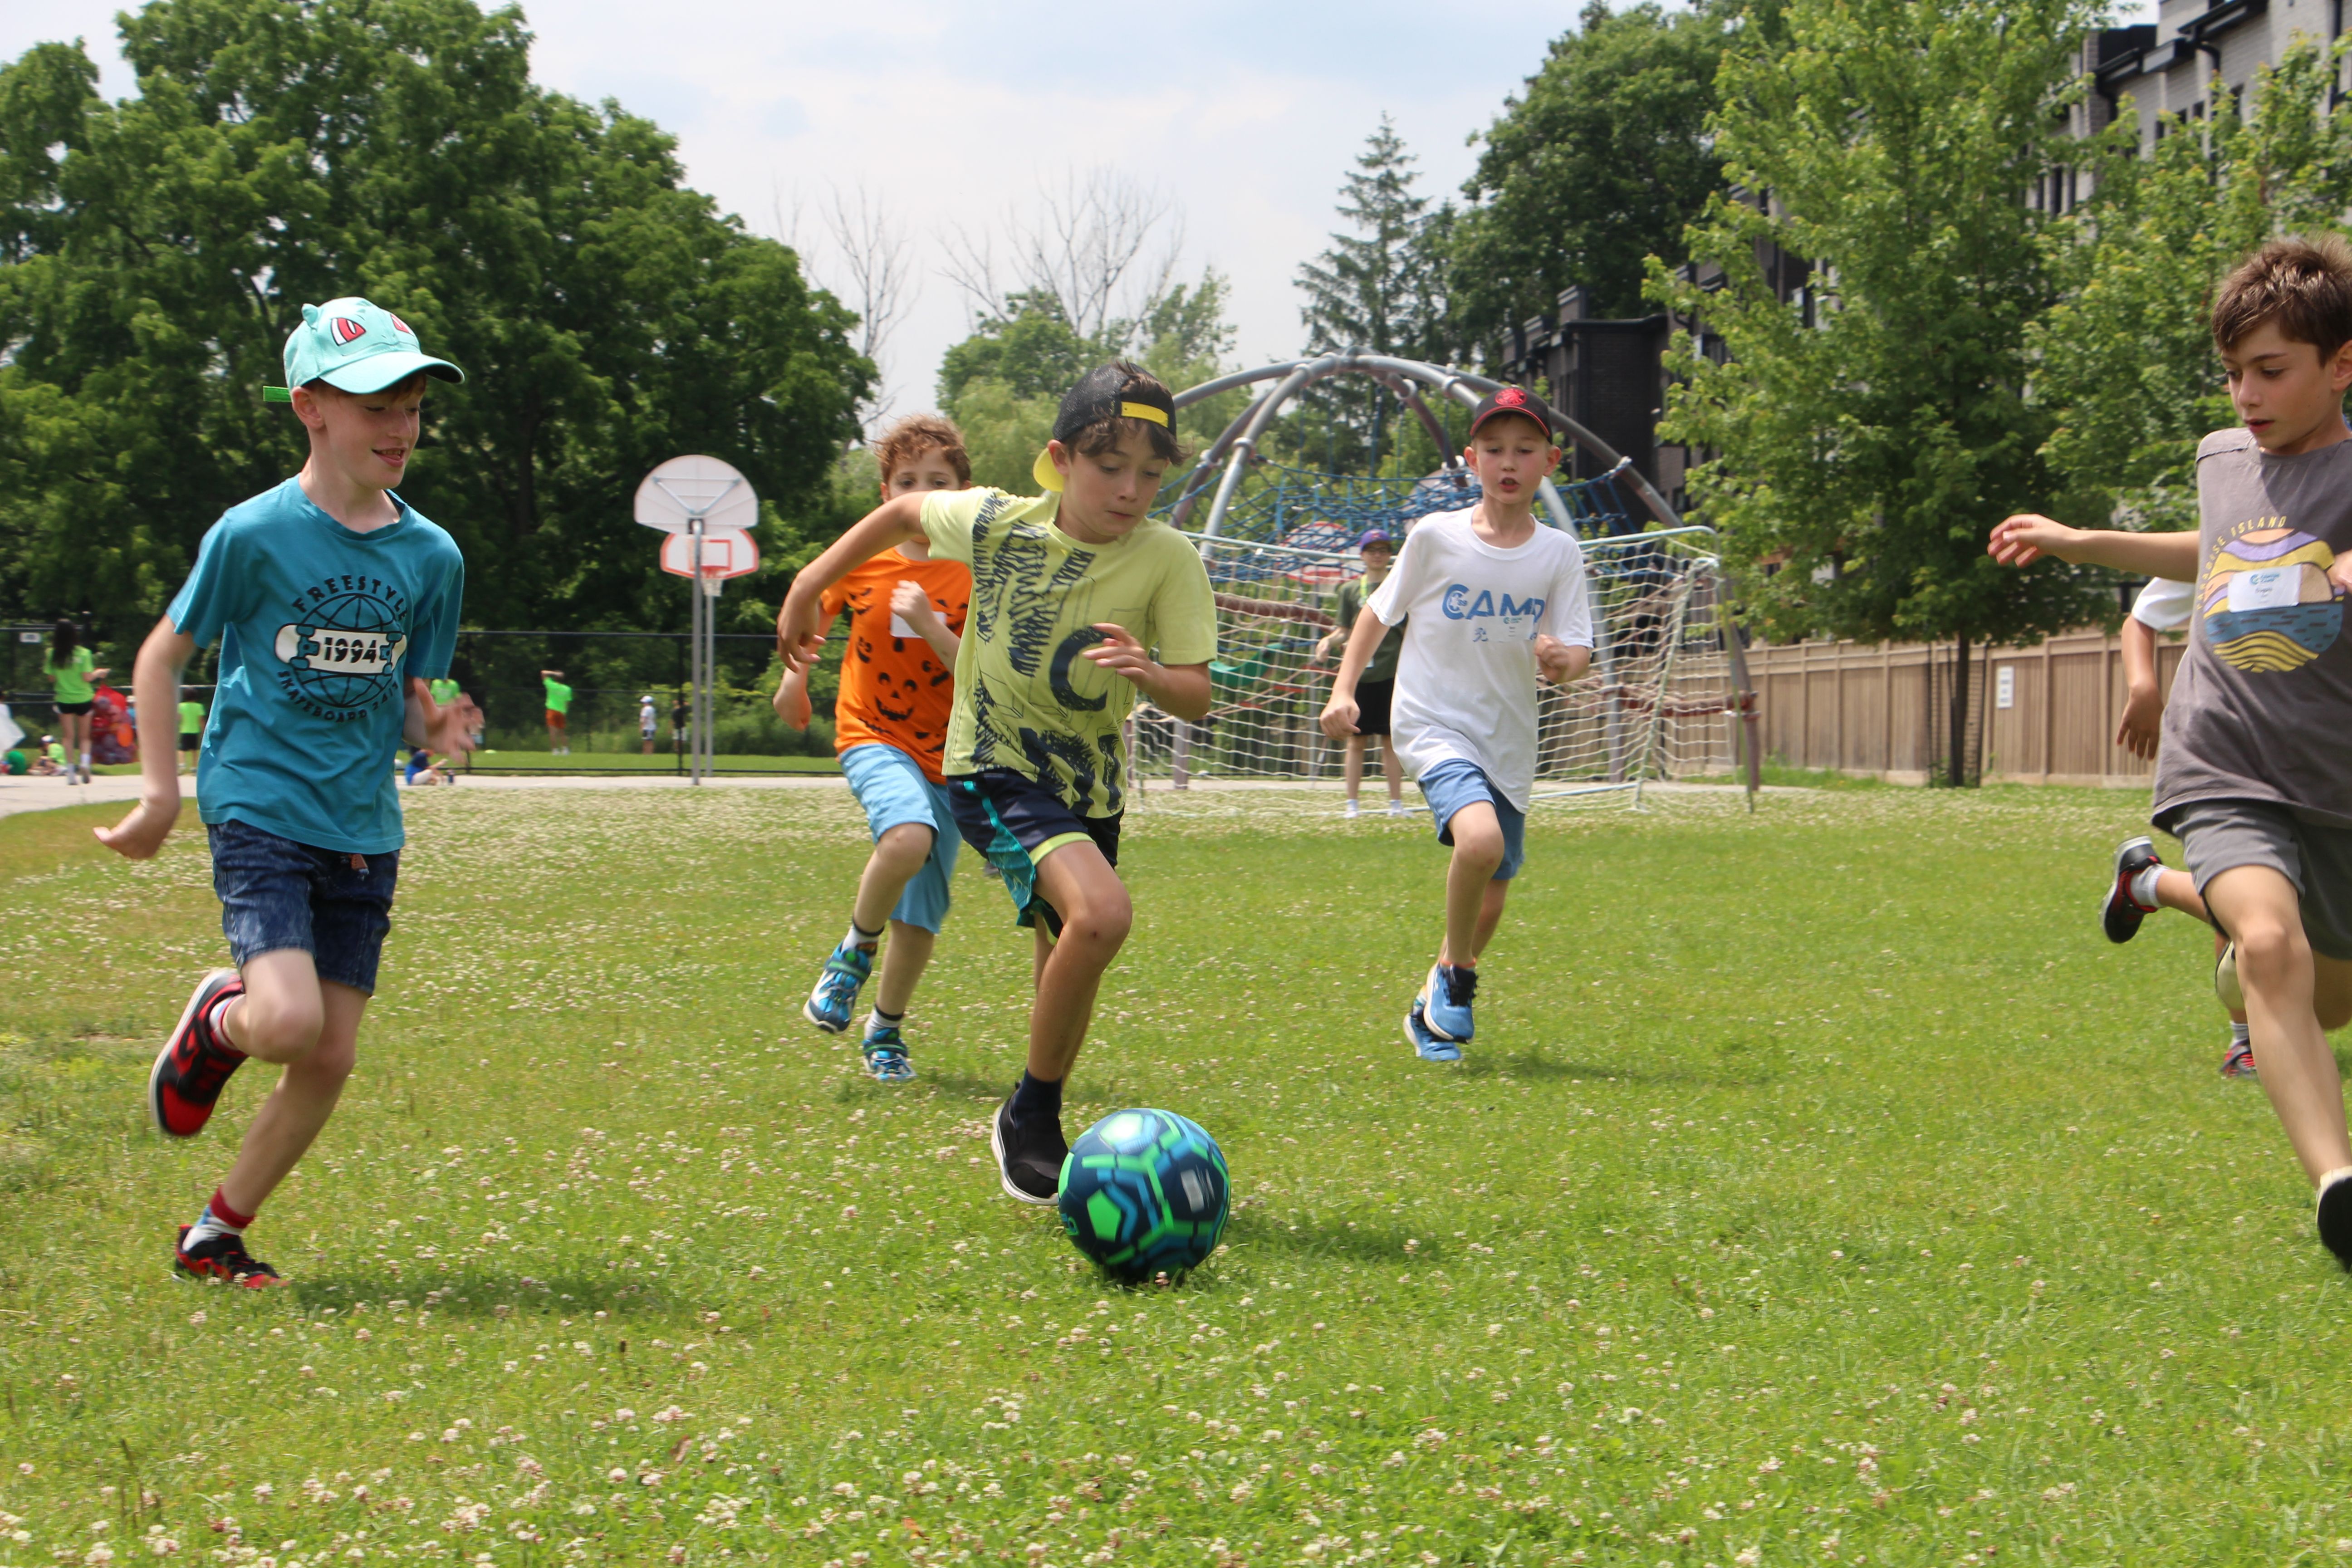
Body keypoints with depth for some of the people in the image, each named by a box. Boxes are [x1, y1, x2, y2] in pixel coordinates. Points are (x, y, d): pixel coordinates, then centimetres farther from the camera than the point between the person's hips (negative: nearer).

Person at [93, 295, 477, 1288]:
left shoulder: (431, 555, 5)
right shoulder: (254, 534, -7)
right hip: (259, 807, -5)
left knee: (329, 1060, 3)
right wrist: (162, 795, -2)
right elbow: (163, 655, 3)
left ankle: (216, 1234, 20)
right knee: (287, 1021, -23)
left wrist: (432, 729, -10)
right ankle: (215, 1021, 13)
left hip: (363, 828, 5)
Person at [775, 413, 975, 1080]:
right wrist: (796, 673, 19)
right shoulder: (862, 563, -1)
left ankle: (886, 1031, 28)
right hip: (872, 734, -1)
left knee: (921, 915, 2)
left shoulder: (973, 576, -4)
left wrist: (928, 624, -23)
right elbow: (815, 607, 21)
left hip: (946, 751, 1)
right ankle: (856, 949, -8)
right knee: (909, 837, -34)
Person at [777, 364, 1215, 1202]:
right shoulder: (997, 524, -13)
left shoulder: (1167, 559, -13)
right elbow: (904, 513, 8)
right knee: (1102, 913, -28)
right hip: (994, 769, -4)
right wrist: (810, 585, 12)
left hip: (1092, 787, 4)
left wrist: (1151, 674, -37)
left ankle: (1032, 1132, 42)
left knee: (1066, 971, 16)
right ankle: (1032, 1115, -15)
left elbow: (1195, 696, -15)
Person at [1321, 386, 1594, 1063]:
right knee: (1480, 838, -31)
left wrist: (1562, 661, -28)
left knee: (1489, 901, 10)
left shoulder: (1558, 553, 0)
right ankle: (1457, 974, -7)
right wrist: (1344, 689, -1)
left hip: (1509, 743, 4)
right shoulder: (1436, 536, -5)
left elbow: (1575, 652, -4)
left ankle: (1434, 1006, 36)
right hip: (1435, 724, -4)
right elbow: (1379, 611, 8)